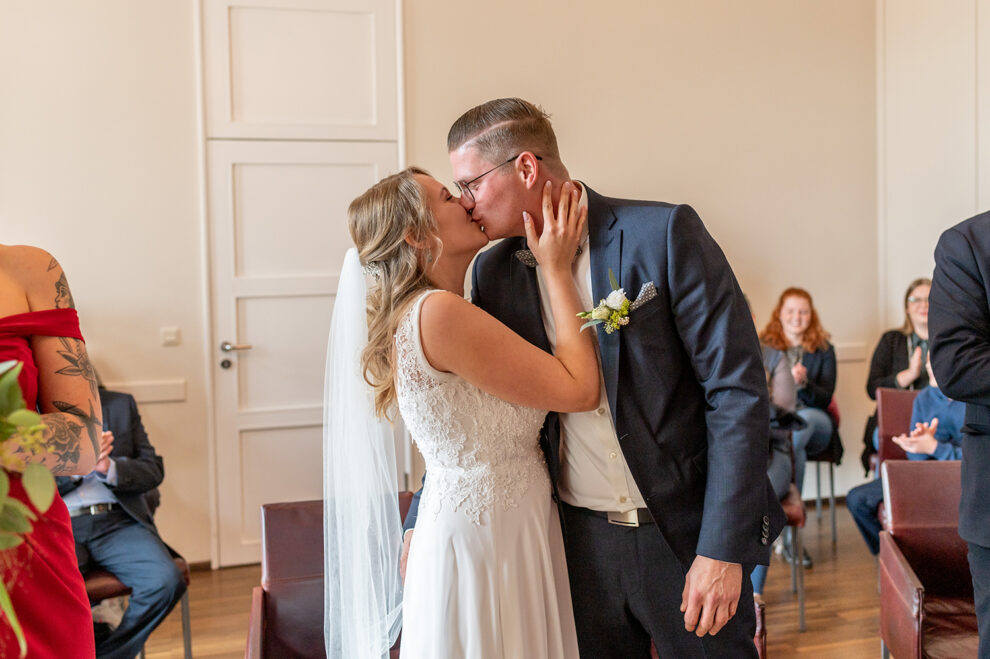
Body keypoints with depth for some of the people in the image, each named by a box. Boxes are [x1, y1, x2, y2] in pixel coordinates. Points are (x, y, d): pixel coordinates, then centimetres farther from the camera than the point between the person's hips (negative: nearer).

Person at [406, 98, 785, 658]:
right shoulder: (494, 271, 2)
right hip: (580, 542, 4)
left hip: (687, 535, -3)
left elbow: (738, 390, -14)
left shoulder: (665, 233, -12)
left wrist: (722, 549, -16)